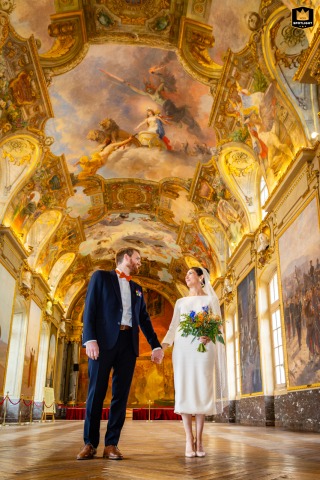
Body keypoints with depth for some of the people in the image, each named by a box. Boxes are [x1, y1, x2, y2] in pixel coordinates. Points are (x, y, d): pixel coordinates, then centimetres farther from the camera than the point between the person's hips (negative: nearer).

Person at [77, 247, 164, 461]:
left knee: (121, 394, 2)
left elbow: (144, 319, 21)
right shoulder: (101, 277, 9)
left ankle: (111, 444, 8)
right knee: (96, 392, -2)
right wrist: (90, 339, -14)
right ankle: (90, 443, 8)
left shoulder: (137, 289, 23)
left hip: (128, 344, 4)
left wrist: (156, 345, 11)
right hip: (104, 341, -4)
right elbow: (90, 308, -1)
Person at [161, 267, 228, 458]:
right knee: (184, 390, -5)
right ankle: (189, 439, -2)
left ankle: (199, 439, 0)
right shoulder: (180, 302, 19)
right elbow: (173, 327, 14)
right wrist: (161, 347, 2)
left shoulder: (211, 299, 11)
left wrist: (210, 335, -19)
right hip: (183, 348, 2)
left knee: (202, 390, -6)